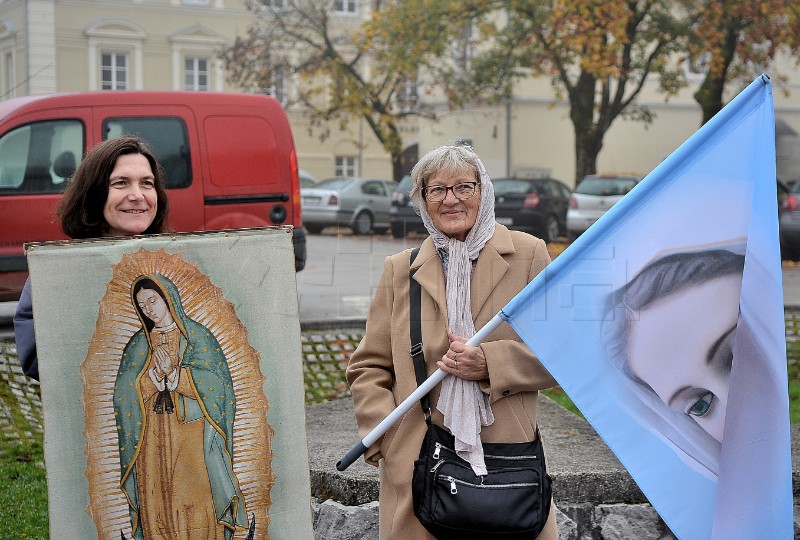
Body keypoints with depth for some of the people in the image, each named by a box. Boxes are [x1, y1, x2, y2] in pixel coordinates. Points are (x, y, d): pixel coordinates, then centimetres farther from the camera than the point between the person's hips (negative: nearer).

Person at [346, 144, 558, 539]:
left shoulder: (527, 255, 5)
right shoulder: (399, 270, 10)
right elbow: (368, 368, 11)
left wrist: (490, 363, -11)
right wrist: (388, 442, -4)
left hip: (509, 457, 0)